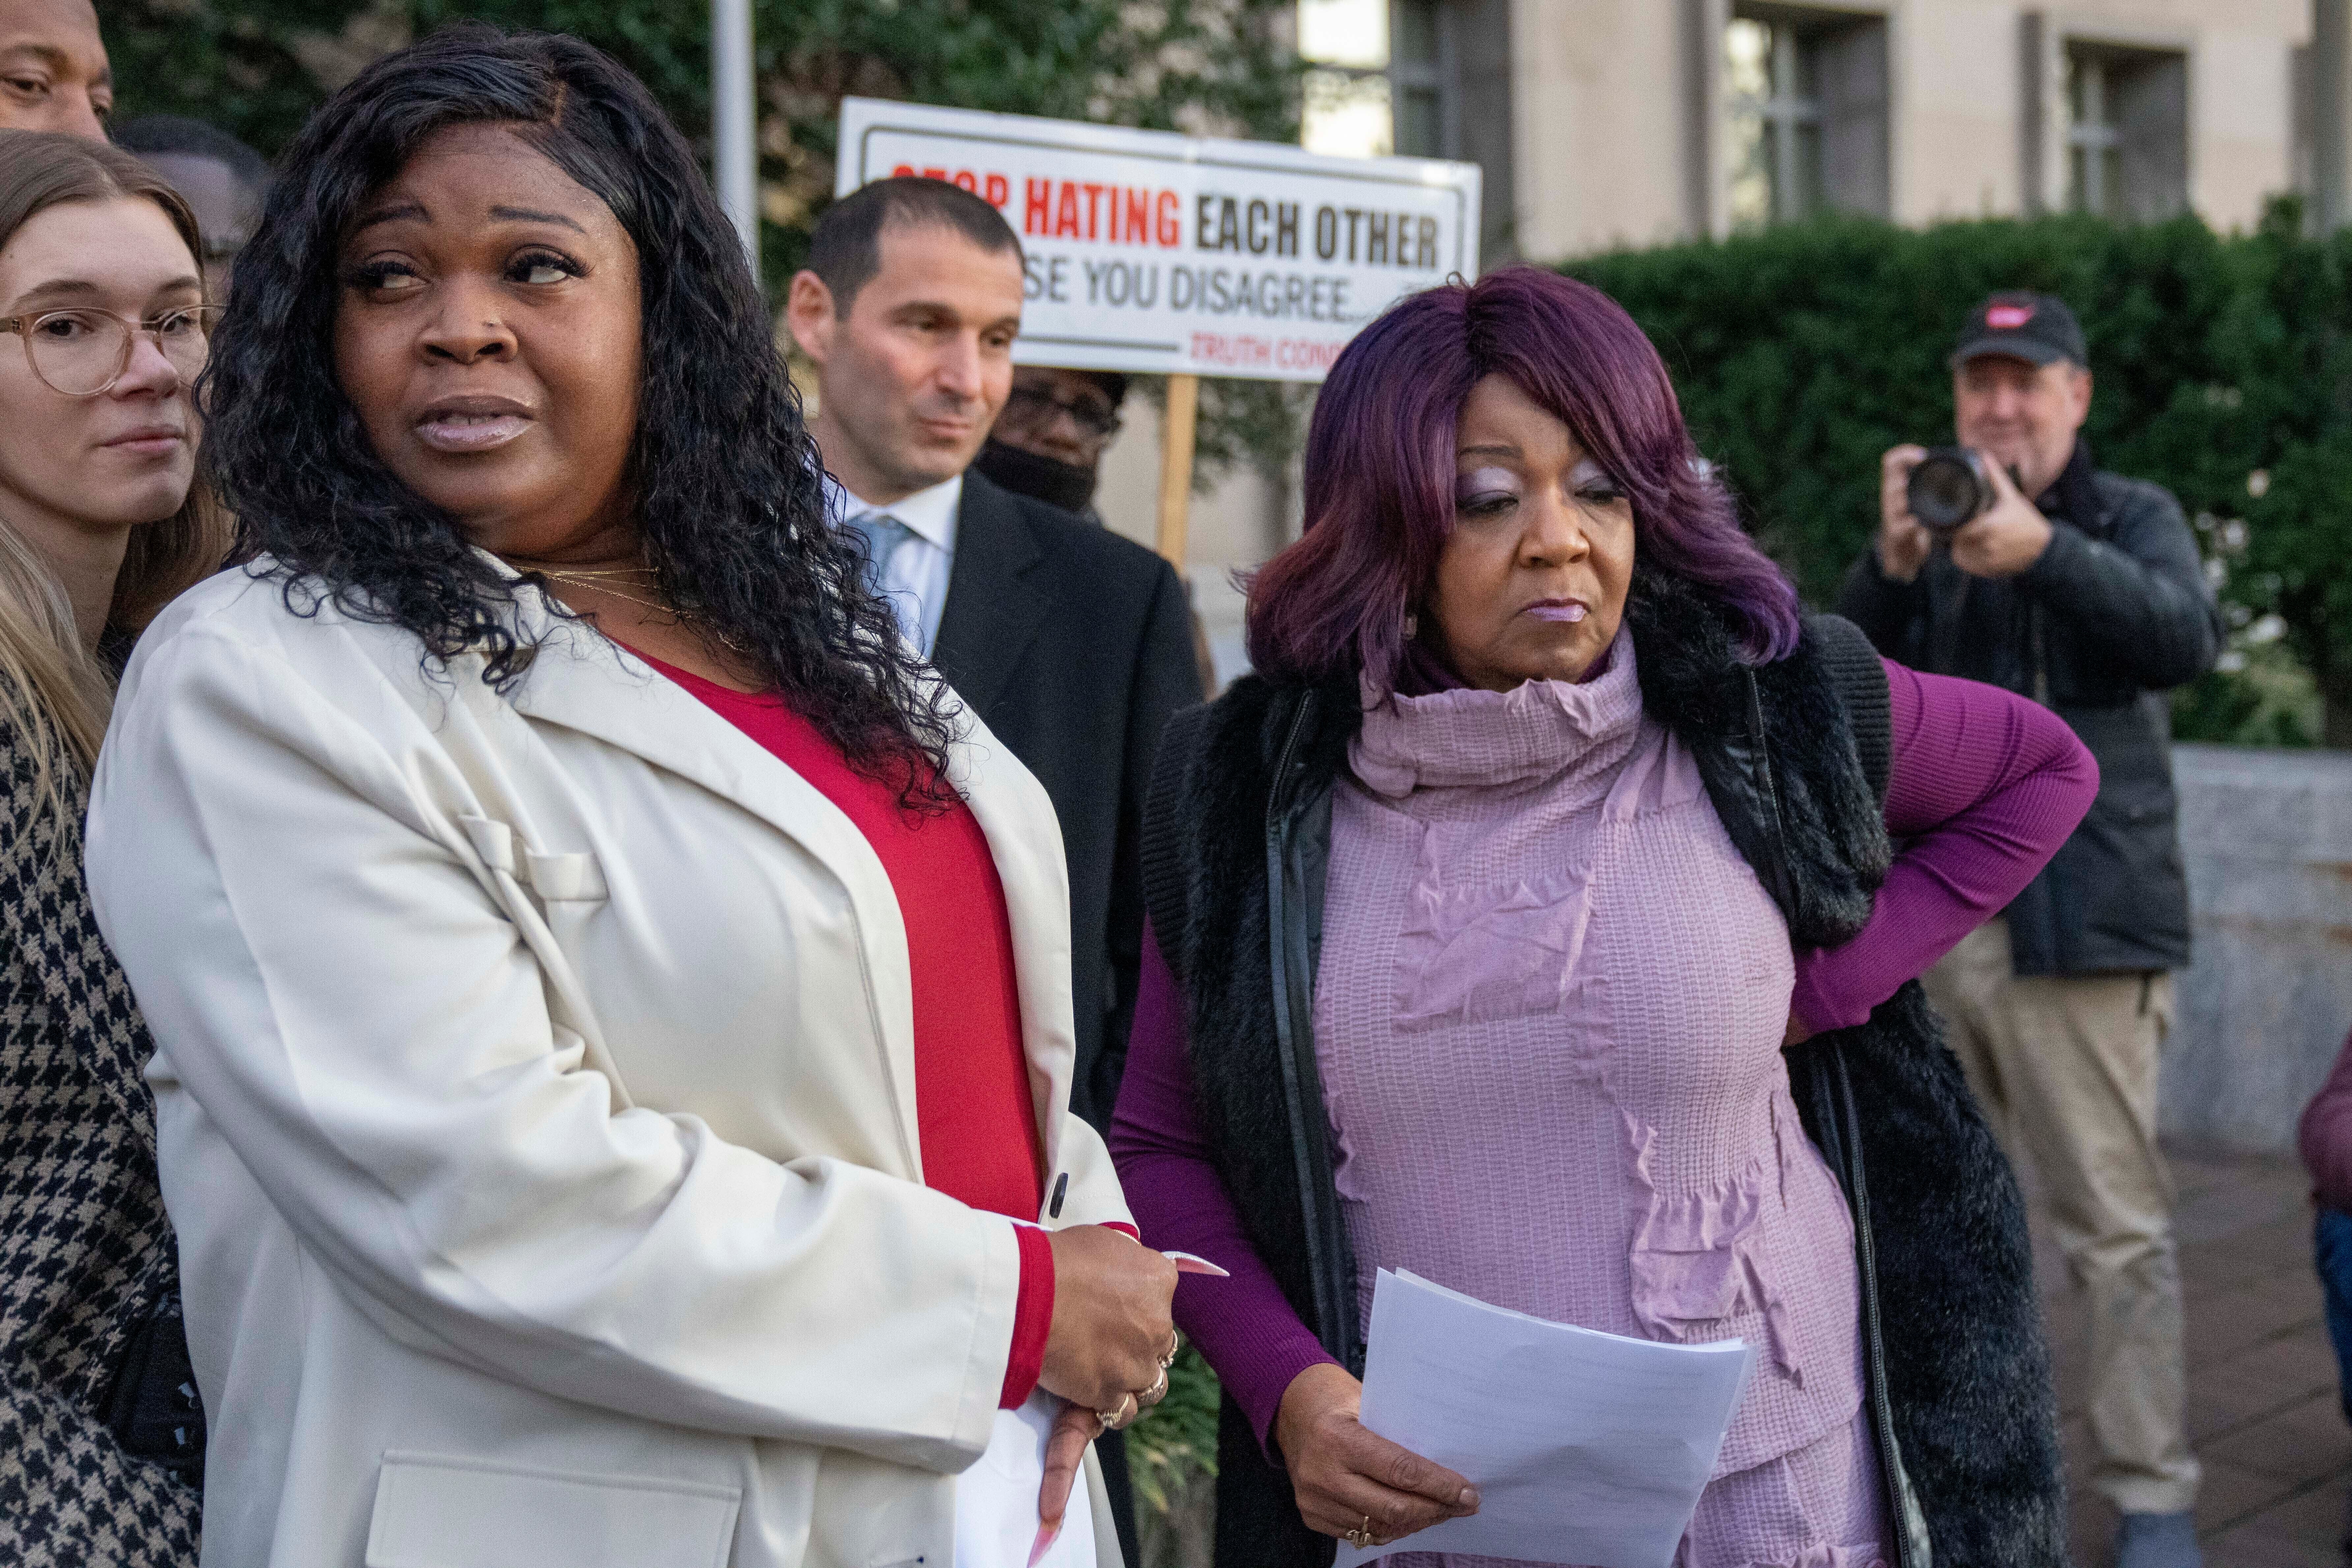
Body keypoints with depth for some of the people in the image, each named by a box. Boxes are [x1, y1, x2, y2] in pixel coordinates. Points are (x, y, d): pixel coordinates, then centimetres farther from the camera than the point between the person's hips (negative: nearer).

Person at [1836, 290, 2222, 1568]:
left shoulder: (2129, 518, 3)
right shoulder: (1938, 527, 15)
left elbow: (2186, 640, -17)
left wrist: (2044, 552, -33)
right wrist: (1892, 565, -15)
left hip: (2078, 920, -4)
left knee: (2116, 1221, -4)